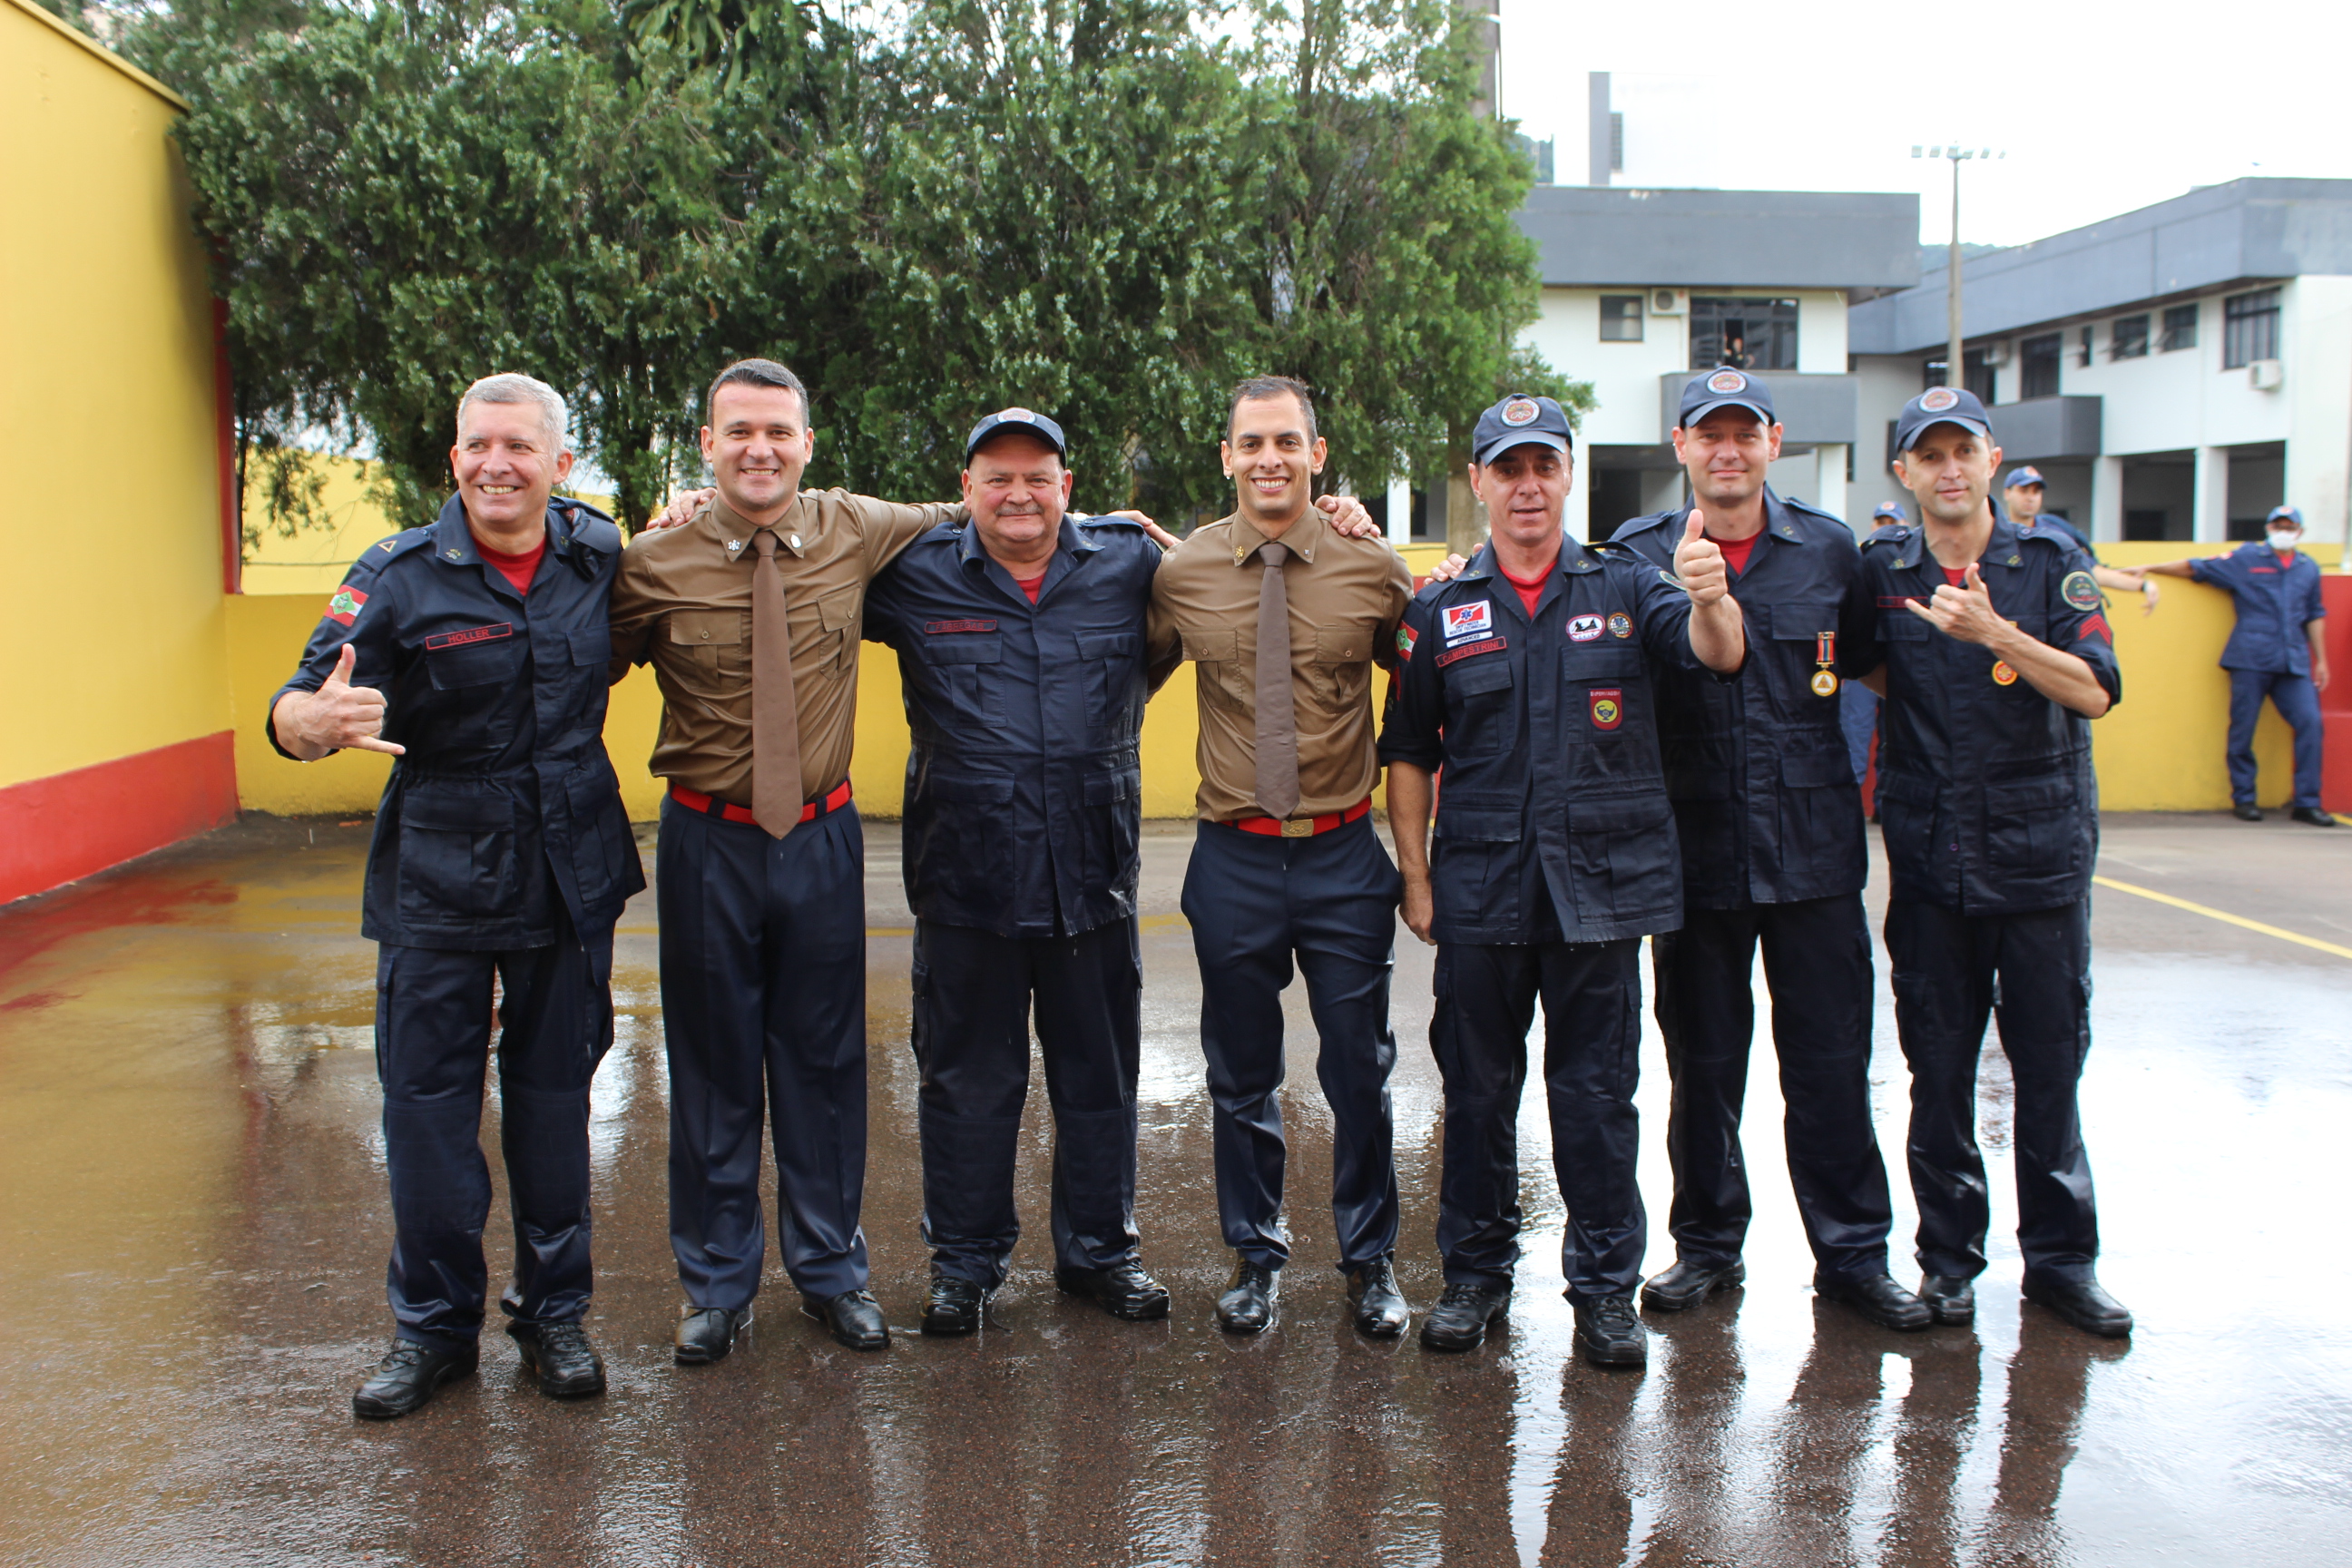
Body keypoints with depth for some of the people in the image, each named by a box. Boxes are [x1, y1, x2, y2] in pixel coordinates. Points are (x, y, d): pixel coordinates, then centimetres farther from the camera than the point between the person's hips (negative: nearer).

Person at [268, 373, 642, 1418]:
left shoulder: (600, 555, 1)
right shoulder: (399, 577, -8)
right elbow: (293, 713, -13)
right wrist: (315, 721, -39)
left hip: (569, 880, 2)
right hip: (436, 886, -2)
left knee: (554, 1102, 11)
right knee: (427, 1107, 5)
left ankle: (553, 1314, 26)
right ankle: (433, 1325, 22)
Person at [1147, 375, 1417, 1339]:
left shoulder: (1374, 569, -3)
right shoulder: (1180, 572, -2)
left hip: (1344, 858, 0)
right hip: (1233, 859, 1)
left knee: (1360, 1071, 9)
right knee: (1241, 1078, 12)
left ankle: (1369, 1258, 28)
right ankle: (1256, 1255, 31)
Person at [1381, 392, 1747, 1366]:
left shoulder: (1626, 587, 4)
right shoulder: (1441, 611, 6)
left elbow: (1719, 656, -11)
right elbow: (1408, 754, 9)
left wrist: (1710, 598, -33)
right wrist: (1416, 877, 3)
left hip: (1601, 884, -1)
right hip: (1479, 891, 1)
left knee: (1597, 1091, 6)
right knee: (1477, 1090, 9)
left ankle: (1606, 1285, 19)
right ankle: (1475, 1274, 24)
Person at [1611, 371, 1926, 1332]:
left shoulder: (1829, 550, 5)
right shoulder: (1635, 557, 1)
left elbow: (1866, 667, 15)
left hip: (1813, 850, 1)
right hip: (1693, 849, -1)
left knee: (1831, 1060, 6)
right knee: (1702, 1062, 10)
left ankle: (1853, 1252, 19)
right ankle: (1708, 1244, 25)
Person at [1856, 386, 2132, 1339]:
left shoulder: (2052, 565, 1)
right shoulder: (1880, 571, 5)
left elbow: (2096, 690, -11)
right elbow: (1869, 671, 21)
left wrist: (1995, 633, -23)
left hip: (2041, 851, -1)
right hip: (1928, 857, 1)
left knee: (2050, 1061, 4)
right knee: (1938, 1067, 6)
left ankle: (2061, 1255, 18)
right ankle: (1948, 1254, 18)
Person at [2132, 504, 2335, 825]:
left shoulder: (2308, 568, 17)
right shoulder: (2246, 559, 6)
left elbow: (2313, 616, 22)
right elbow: (2195, 569, 9)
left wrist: (2321, 659, 20)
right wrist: (2149, 569, 5)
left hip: (2294, 663, 3)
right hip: (2251, 659, -3)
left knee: (2311, 724, -7)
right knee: (2243, 728, -1)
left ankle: (2306, 803, 0)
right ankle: (2243, 799, 11)